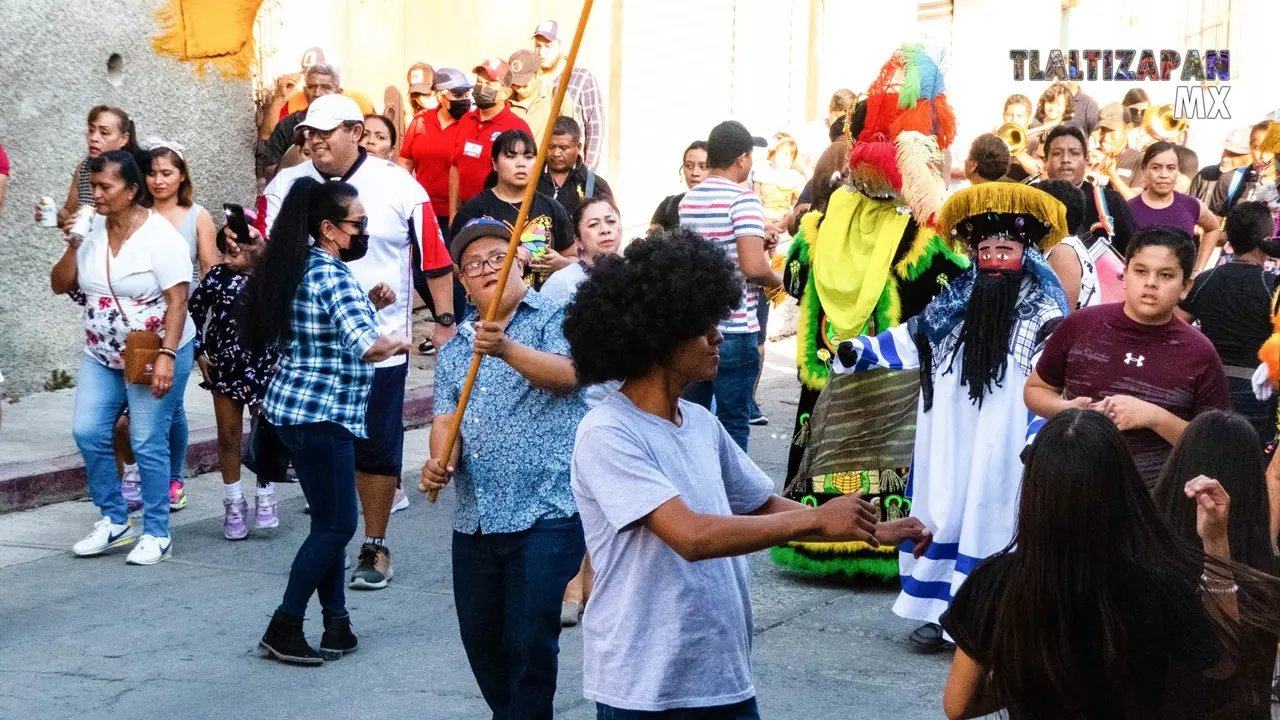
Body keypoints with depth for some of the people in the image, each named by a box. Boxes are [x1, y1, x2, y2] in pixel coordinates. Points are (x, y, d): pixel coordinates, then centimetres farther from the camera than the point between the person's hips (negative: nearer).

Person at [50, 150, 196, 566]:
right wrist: (73, 246, -10)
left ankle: (157, 534, 8)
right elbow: (60, 285, 7)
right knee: (88, 433, -3)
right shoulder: (91, 230, 2)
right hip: (102, 356, 6)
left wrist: (167, 356, -26)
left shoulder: (159, 235, -14)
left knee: (148, 444, -4)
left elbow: (177, 300, -18)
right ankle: (115, 521, 14)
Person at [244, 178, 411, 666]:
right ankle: (283, 629, 2)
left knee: (329, 520, 13)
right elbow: (369, 346, -28)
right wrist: (400, 341, -8)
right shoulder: (334, 277, -17)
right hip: (321, 415, -10)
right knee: (336, 525, -2)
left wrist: (369, 303, 10)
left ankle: (336, 624, 16)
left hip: (297, 407, 10)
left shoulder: (303, 268, 13)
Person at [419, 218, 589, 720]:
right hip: (474, 518, 6)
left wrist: (507, 350, -35)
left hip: (546, 513, -6)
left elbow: (567, 375, -18)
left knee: (530, 640, -7)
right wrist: (440, 460, -17)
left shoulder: (553, 318, 0)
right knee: (479, 638, 13)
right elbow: (445, 418, 6)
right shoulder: (454, 351, 16)